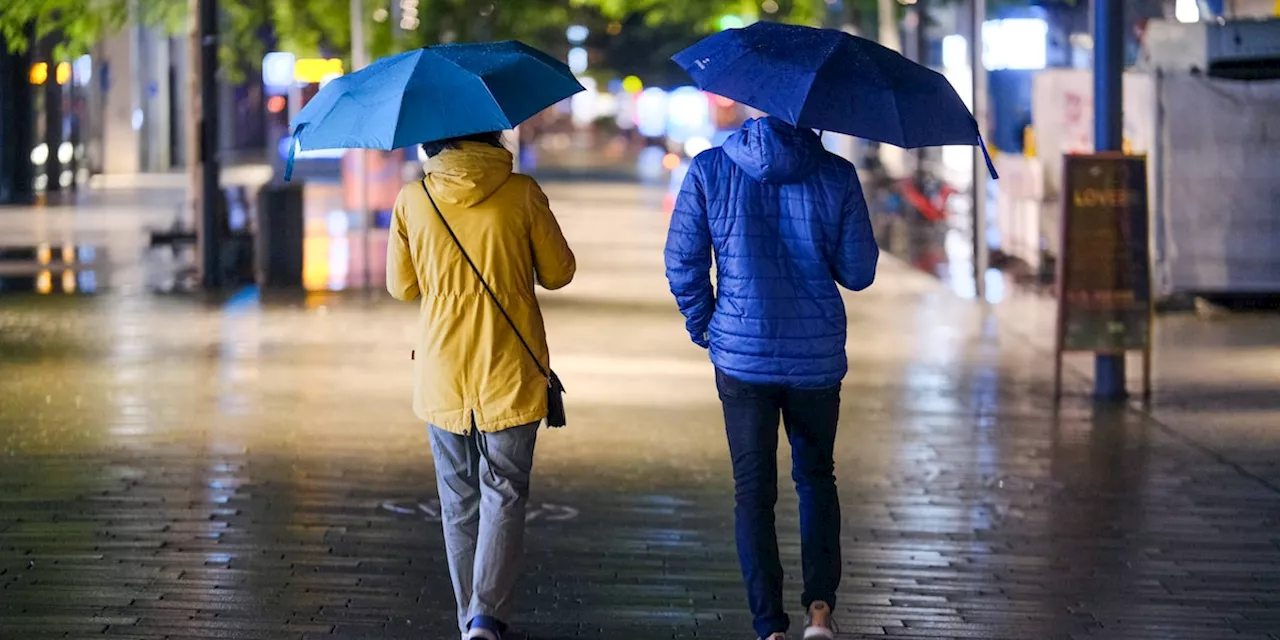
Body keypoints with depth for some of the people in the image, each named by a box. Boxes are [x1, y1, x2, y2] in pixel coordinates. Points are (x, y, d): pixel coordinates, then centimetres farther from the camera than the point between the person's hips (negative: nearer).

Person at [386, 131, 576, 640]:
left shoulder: (413, 201, -4)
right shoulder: (521, 194, -8)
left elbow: (401, 287, 5)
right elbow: (558, 273, 0)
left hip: (442, 373, 2)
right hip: (510, 369, -2)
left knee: (459, 498, 13)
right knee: (504, 493, 4)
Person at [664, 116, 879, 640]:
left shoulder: (709, 170, -5)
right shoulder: (837, 176, -5)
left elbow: (682, 264, -5)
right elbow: (858, 273, -1)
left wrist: (701, 325, 10)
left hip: (741, 355, -1)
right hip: (817, 356, 1)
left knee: (753, 491, 7)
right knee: (816, 477, 19)